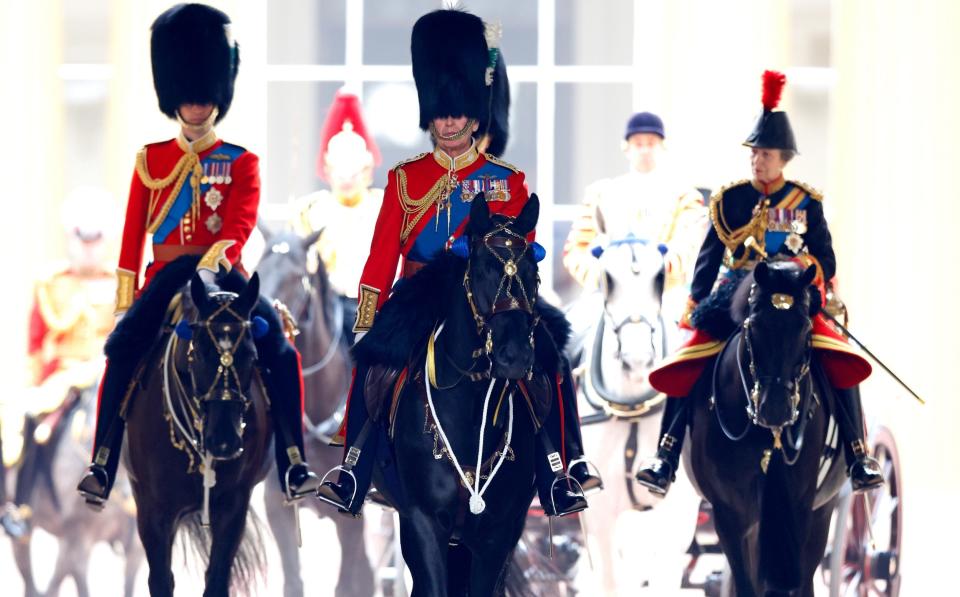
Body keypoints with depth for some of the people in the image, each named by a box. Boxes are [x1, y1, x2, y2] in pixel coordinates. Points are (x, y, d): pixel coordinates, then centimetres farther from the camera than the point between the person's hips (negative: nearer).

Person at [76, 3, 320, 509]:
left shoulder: (242, 163, 6)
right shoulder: (151, 161, 11)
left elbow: (241, 222, -11)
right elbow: (132, 237, 11)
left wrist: (214, 260, -29)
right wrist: (124, 300, 6)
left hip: (223, 275, -1)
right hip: (165, 277, 1)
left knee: (281, 351, -21)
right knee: (122, 351, -23)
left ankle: (293, 465, -15)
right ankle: (102, 466, -20)